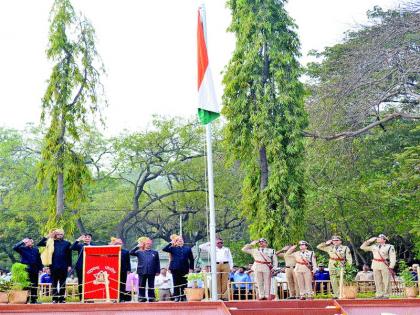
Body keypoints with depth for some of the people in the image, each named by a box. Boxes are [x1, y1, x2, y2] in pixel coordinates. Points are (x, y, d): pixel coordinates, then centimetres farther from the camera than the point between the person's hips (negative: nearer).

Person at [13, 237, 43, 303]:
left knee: (34, 286, 6)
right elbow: (15, 248, -16)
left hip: (35, 270, 4)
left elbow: (39, 260, 14)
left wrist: (40, 268, 8)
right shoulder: (22, 249, 2)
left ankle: (33, 300, 13)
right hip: (26, 270, -4)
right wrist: (22, 242, -15)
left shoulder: (36, 249, 12)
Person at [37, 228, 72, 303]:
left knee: (62, 283, 5)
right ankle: (55, 298, 9)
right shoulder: (51, 242, 6)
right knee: (54, 283, 5)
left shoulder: (67, 243, 6)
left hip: (63, 266, 0)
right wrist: (47, 236, -7)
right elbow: (39, 244, 0)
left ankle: (61, 298, 11)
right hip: (54, 266, 0)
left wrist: (69, 265, -1)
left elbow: (69, 255, 5)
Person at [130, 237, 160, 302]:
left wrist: (158, 271, 1)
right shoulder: (139, 252, 7)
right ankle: (141, 298, 11)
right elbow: (131, 253, -4)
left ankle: (151, 298, 9)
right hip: (142, 272, 0)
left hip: (151, 272, 1)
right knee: (141, 286, 3)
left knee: (151, 286, 4)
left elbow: (157, 263, 9)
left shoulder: (155, 253, 11)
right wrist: (137, 247, -9)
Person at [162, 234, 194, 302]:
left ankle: (183, 297, 9)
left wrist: (191, 268, 2)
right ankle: (176, 297, 7)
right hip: (175, 268, -1)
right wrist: (171, 243, -6)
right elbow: (164, 249, -6)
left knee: (184, 284, 3)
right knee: (176, 283, 2)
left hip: (185, 269, 1)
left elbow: (191, 259, 10)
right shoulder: (173, 248, 7)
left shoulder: (188, 248, 10)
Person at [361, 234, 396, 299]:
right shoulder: (374, 246, 17)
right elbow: (363, 247, 21)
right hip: (376, 265, 5)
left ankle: (386, 295, 2)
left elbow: (392, 257, -5)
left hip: (385, 265, -5)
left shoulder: (389, 247, 3)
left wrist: (391, 266, -16)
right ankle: (379, 294, 10)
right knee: (377, 281, 4)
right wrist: (369, 241, 11)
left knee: (386, 281, -4)